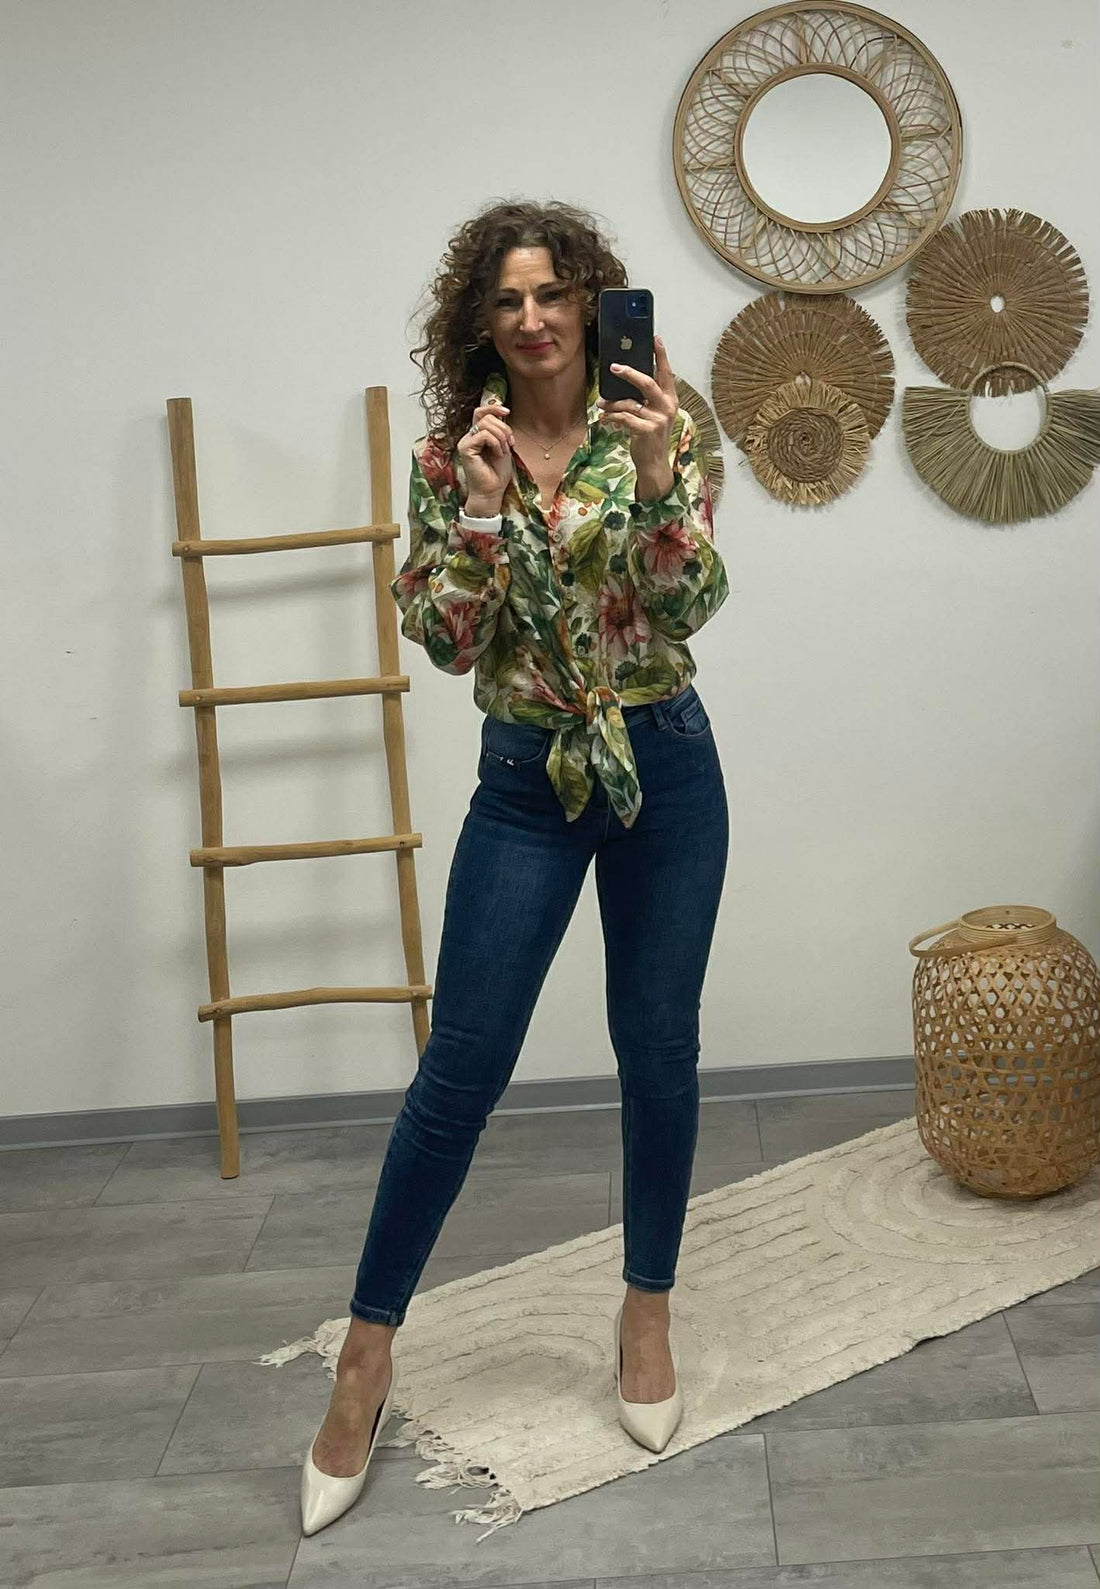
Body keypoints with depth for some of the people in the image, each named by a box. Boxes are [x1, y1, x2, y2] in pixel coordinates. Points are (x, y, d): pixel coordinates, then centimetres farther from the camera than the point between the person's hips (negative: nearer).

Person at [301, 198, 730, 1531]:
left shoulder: (653, 431, -3)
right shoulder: (451, 456, -2)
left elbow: (694, 601, -14)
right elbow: (444, 644, -7)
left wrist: (657, 474, -29)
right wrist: (480, 511, -20)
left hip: (663, 768, 0)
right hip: (527, 781, 0)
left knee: (658, 1049, 8)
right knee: (461, 1064, -1)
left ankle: (647, 1313, 28)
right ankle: (367, 1351, 12)